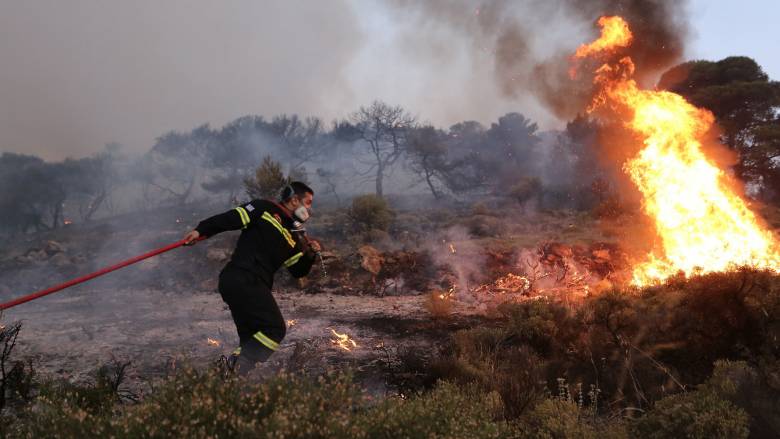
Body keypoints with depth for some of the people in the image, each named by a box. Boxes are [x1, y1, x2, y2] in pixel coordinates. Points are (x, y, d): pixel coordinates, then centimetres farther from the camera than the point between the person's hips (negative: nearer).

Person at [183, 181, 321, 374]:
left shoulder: (295, 237, 23)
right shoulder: (265, 209, 2)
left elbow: (298, 271, 21)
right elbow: (230, 219, -4)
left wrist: (310, 255, 3)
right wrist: (200, 230, -12)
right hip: (243, 280, -9)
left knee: (251, 339, 9)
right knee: (275, 328, -12)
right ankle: (237, 368, -17)